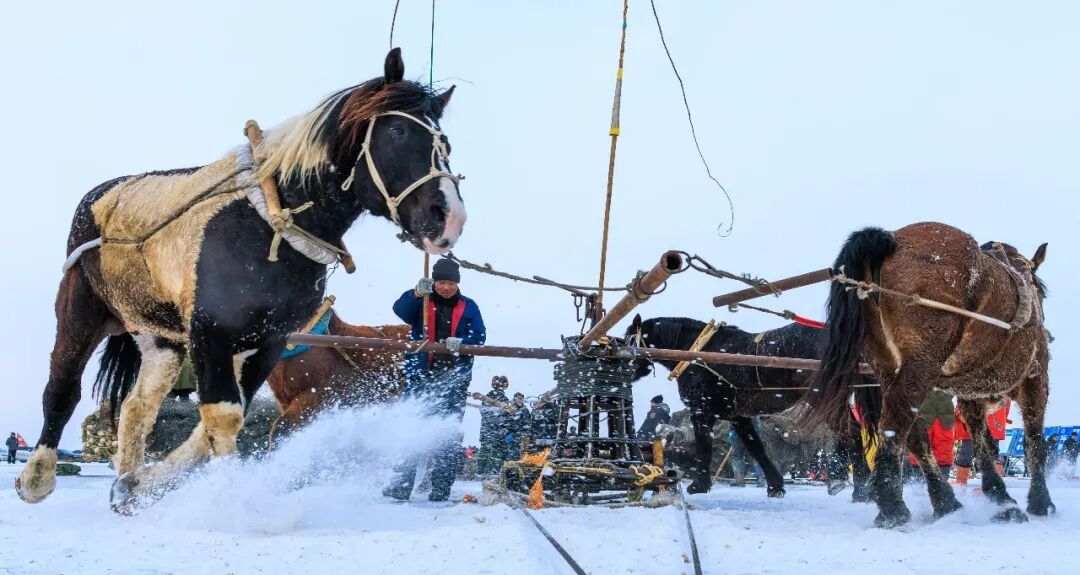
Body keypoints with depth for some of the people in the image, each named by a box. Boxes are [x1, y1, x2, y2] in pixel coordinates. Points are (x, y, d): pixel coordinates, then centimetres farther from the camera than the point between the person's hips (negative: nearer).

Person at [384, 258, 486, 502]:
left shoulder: (468, 307, 9)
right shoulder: (421, 303, 6)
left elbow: (480, 337, 3)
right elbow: (400, 309, -14)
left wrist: (461, 342, -19)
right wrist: (417, 293, -33)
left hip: (454, 379, 0)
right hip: (420, 376, 0)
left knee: (449, 435, 0)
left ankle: (441, 488, 3)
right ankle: (401, 485, -2)